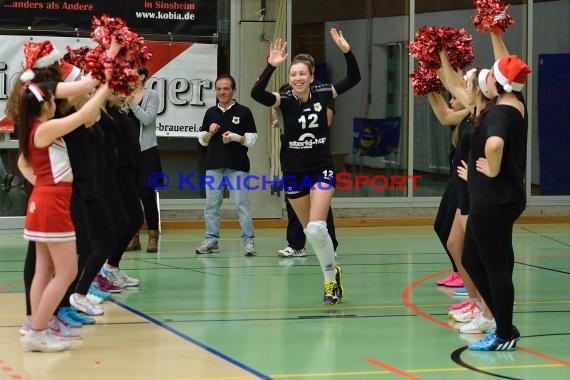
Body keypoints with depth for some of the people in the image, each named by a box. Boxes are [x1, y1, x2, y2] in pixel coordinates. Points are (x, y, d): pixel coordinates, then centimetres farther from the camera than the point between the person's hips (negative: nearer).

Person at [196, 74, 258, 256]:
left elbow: (252, 139, -1)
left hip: (237, 166, -4)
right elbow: (202, 140, 16)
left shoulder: (243, 112, 0)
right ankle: (211, 240, 12)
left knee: (241, 204, -4)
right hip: (214, 166, 4)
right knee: (211, 205, 5)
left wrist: (234, 137, -16)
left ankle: (248, 241, -1)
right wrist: (210, 133, -4)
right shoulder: (211, 113, 12)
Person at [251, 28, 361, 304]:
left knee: (316, 228, -18)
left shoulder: (322, 95, -6)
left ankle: (330, 278, 0)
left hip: (321, 170, -2)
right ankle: (333, 272, 32)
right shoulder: (284, 100, -9)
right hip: (293, 172, 2)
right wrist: (271, 66, -38)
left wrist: (346, 51, -20)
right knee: (309, 231, 12)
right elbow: (256, 93, -27)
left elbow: (353, 78, -6)